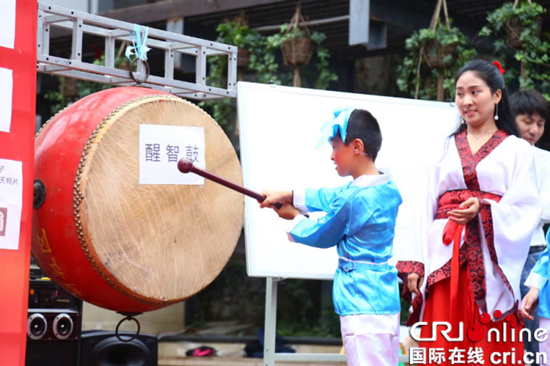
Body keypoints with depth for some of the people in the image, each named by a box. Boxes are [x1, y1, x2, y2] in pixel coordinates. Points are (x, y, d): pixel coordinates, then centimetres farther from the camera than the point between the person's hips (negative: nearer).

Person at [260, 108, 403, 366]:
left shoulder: (353, 198, -17)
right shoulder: (388, 188, 8)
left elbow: (319, 236, -1)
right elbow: (333, 197, 19)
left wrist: (295, 218, 18)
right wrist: (290, 196, 17)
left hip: (362, 308, -9)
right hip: (388, 304, 10)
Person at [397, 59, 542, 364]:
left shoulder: (516, 149, 8)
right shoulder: (448, 148, 18)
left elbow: (526, 210, -2)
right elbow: (427, 210, 13)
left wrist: (483, 211, -19)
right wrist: (414, 263, 3)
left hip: (490, 263, -3)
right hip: (444, 264, 3)